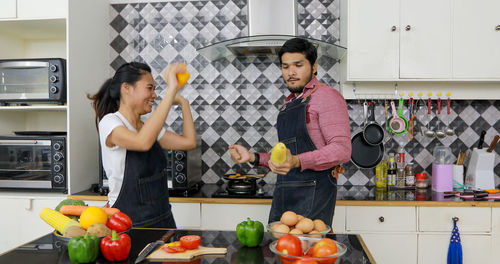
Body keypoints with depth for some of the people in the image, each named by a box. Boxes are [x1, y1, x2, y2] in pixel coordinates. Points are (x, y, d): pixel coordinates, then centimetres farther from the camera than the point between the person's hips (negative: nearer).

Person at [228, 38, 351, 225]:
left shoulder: (327, 96, -5)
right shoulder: (288, 104, 21)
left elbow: (341, 150, -17)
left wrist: (297, 161, -29)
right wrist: (252, 157, 14)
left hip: (312, 195, -7)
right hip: (282, 196, 8)